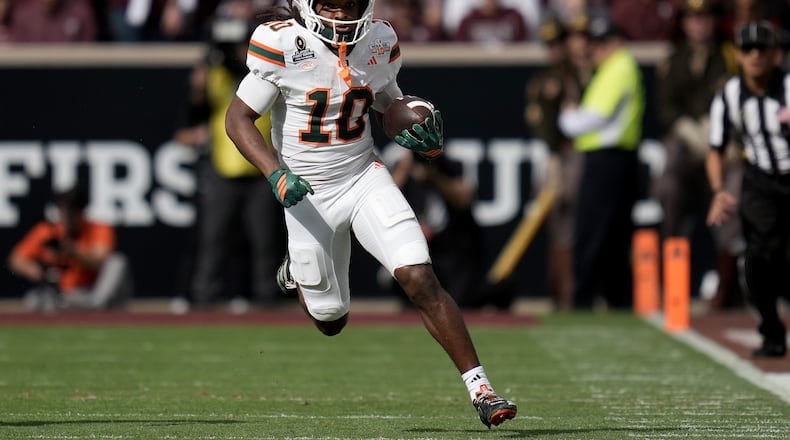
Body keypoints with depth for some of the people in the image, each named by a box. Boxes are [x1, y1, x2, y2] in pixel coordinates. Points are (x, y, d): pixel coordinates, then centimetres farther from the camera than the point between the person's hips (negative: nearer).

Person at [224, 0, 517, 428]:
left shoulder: (380, 42, -4)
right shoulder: (280, 44, -16)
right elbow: (238, 119, -12)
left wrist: (419, 136, -9)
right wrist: (276, 175, -25)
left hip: (365, 179, 2)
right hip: (308, 192, -2)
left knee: (420, 279, -17)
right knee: (330, 322, 9)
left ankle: (479, 387, -12)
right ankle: (297, 273, 45)